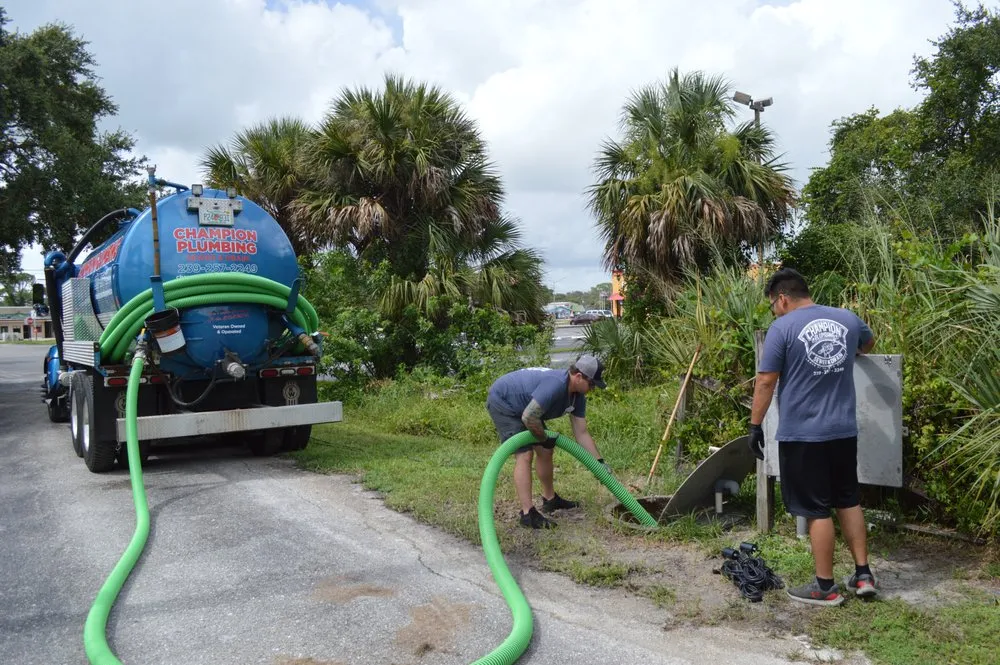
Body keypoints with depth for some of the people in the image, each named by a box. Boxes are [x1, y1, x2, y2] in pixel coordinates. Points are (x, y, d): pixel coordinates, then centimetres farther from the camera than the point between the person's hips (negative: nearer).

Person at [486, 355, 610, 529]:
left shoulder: (578, 396, -5)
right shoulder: (555, 385, -34)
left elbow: (581, 433, 0)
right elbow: (528, 418, -37)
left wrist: (600, 462, -5)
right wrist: (545, 438, -19)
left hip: (522, 406, 10)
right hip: (502, 401, -10)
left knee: (545, 451, 13)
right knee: (524, 454, -18)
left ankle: (550, 499, 30)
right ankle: (528, 514, -17)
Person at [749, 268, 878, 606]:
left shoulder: (782, 327, -10)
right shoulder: (849, 319, 6)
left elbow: (765, 382, -11)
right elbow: (869, 343, 30)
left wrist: (755, 426, -3)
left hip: (802, 434, -6)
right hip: (844, 430, 6)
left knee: (817, 510, 2)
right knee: (849, 501, 20)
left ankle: (825, 587, 12)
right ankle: (863, 574, 26)